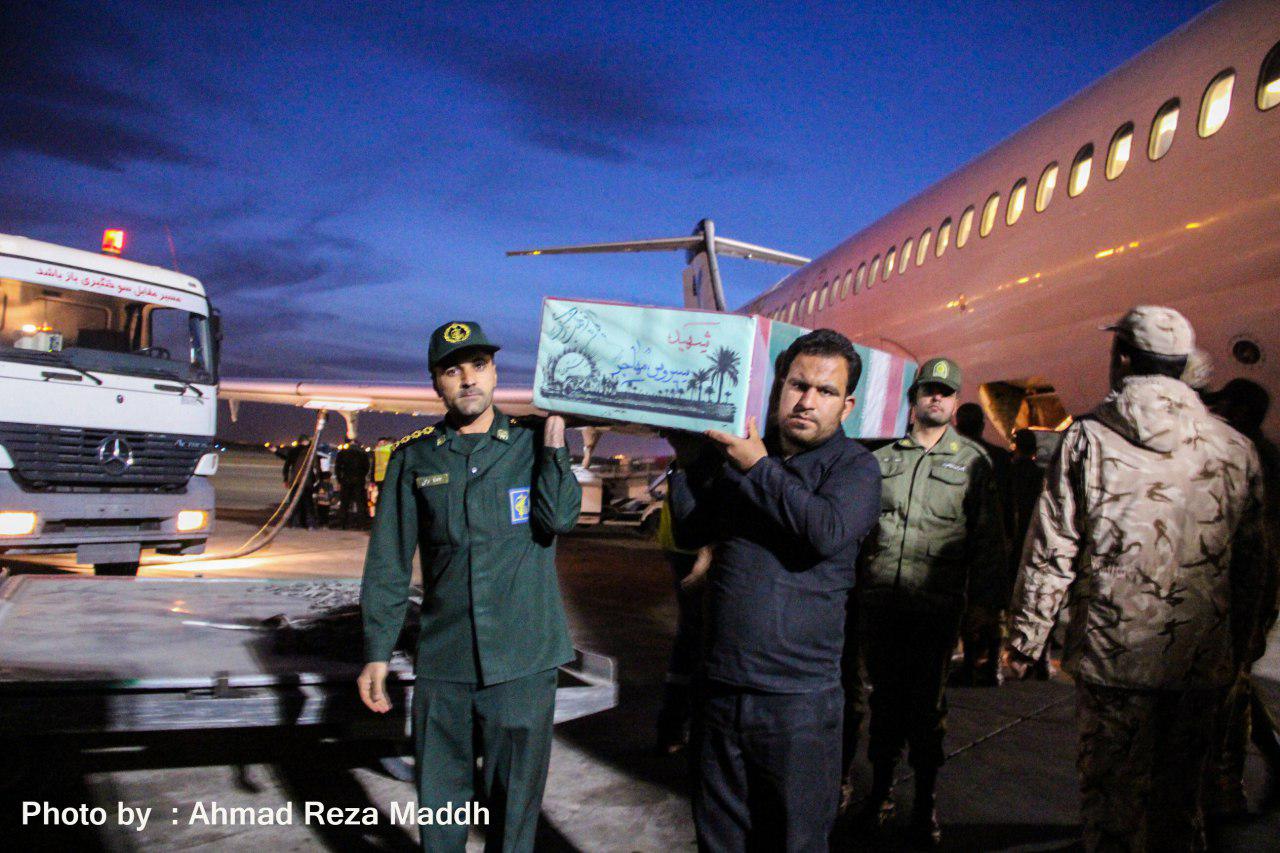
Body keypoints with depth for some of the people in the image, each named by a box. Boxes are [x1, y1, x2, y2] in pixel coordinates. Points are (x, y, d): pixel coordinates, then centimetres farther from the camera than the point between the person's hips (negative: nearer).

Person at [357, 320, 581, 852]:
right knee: (437, 801, 9)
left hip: (522, 661, -1)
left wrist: (554, 440, -11)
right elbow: (388, 564, 5)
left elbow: (559, 518, -14)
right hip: (442, 663, 1)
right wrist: (377, 653, 2)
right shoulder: (413, 459, 5)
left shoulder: (532, 446, 3)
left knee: (514, 801, 9)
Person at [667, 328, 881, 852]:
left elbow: (829, 531, -25)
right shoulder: (734, 448, 8)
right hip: (720, 688, 4)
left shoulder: (854, 466, -5)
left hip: (797, 697, -4)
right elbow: (691, 533, 12)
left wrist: (759, 467, -17)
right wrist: (688, 461, 1)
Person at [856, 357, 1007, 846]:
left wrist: (985, 599, -3)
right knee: (884, 697, 10)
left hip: (937, 607, -2)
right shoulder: (884, 457, 11)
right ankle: (881, 790, 26)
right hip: (879, 601, 2)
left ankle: (925, 802, 21)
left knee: (928, 704, 6)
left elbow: (988, 536, 3)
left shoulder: (973, 461, 5)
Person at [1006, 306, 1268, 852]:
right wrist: (1237, 647, 21)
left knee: (1114, 801, 7)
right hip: (1204, 663, 4)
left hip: (1114, 657, -3)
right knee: (1179, 798, 18)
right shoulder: (1236, 448, 4)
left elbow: (1050, 552, -7)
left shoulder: (1088, 439, -6)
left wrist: (1026, 639, 1)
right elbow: (1250, 563, 10)